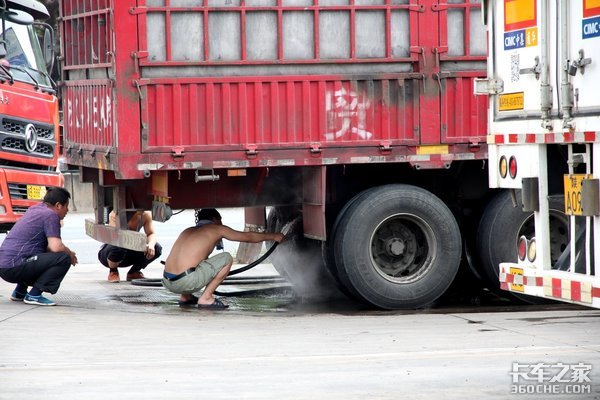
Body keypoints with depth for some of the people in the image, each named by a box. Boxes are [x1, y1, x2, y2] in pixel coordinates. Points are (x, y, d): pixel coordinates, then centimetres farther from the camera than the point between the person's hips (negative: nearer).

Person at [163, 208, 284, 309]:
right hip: (185, 281, -7)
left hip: (167, 282, 7)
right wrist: (273, 236, 34)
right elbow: (249, 237, 19)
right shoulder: (217, 229, 10)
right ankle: (205, 298, 1)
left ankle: (185, 297, 22)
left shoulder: (188, 231, 26)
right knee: (227, 258, 4)